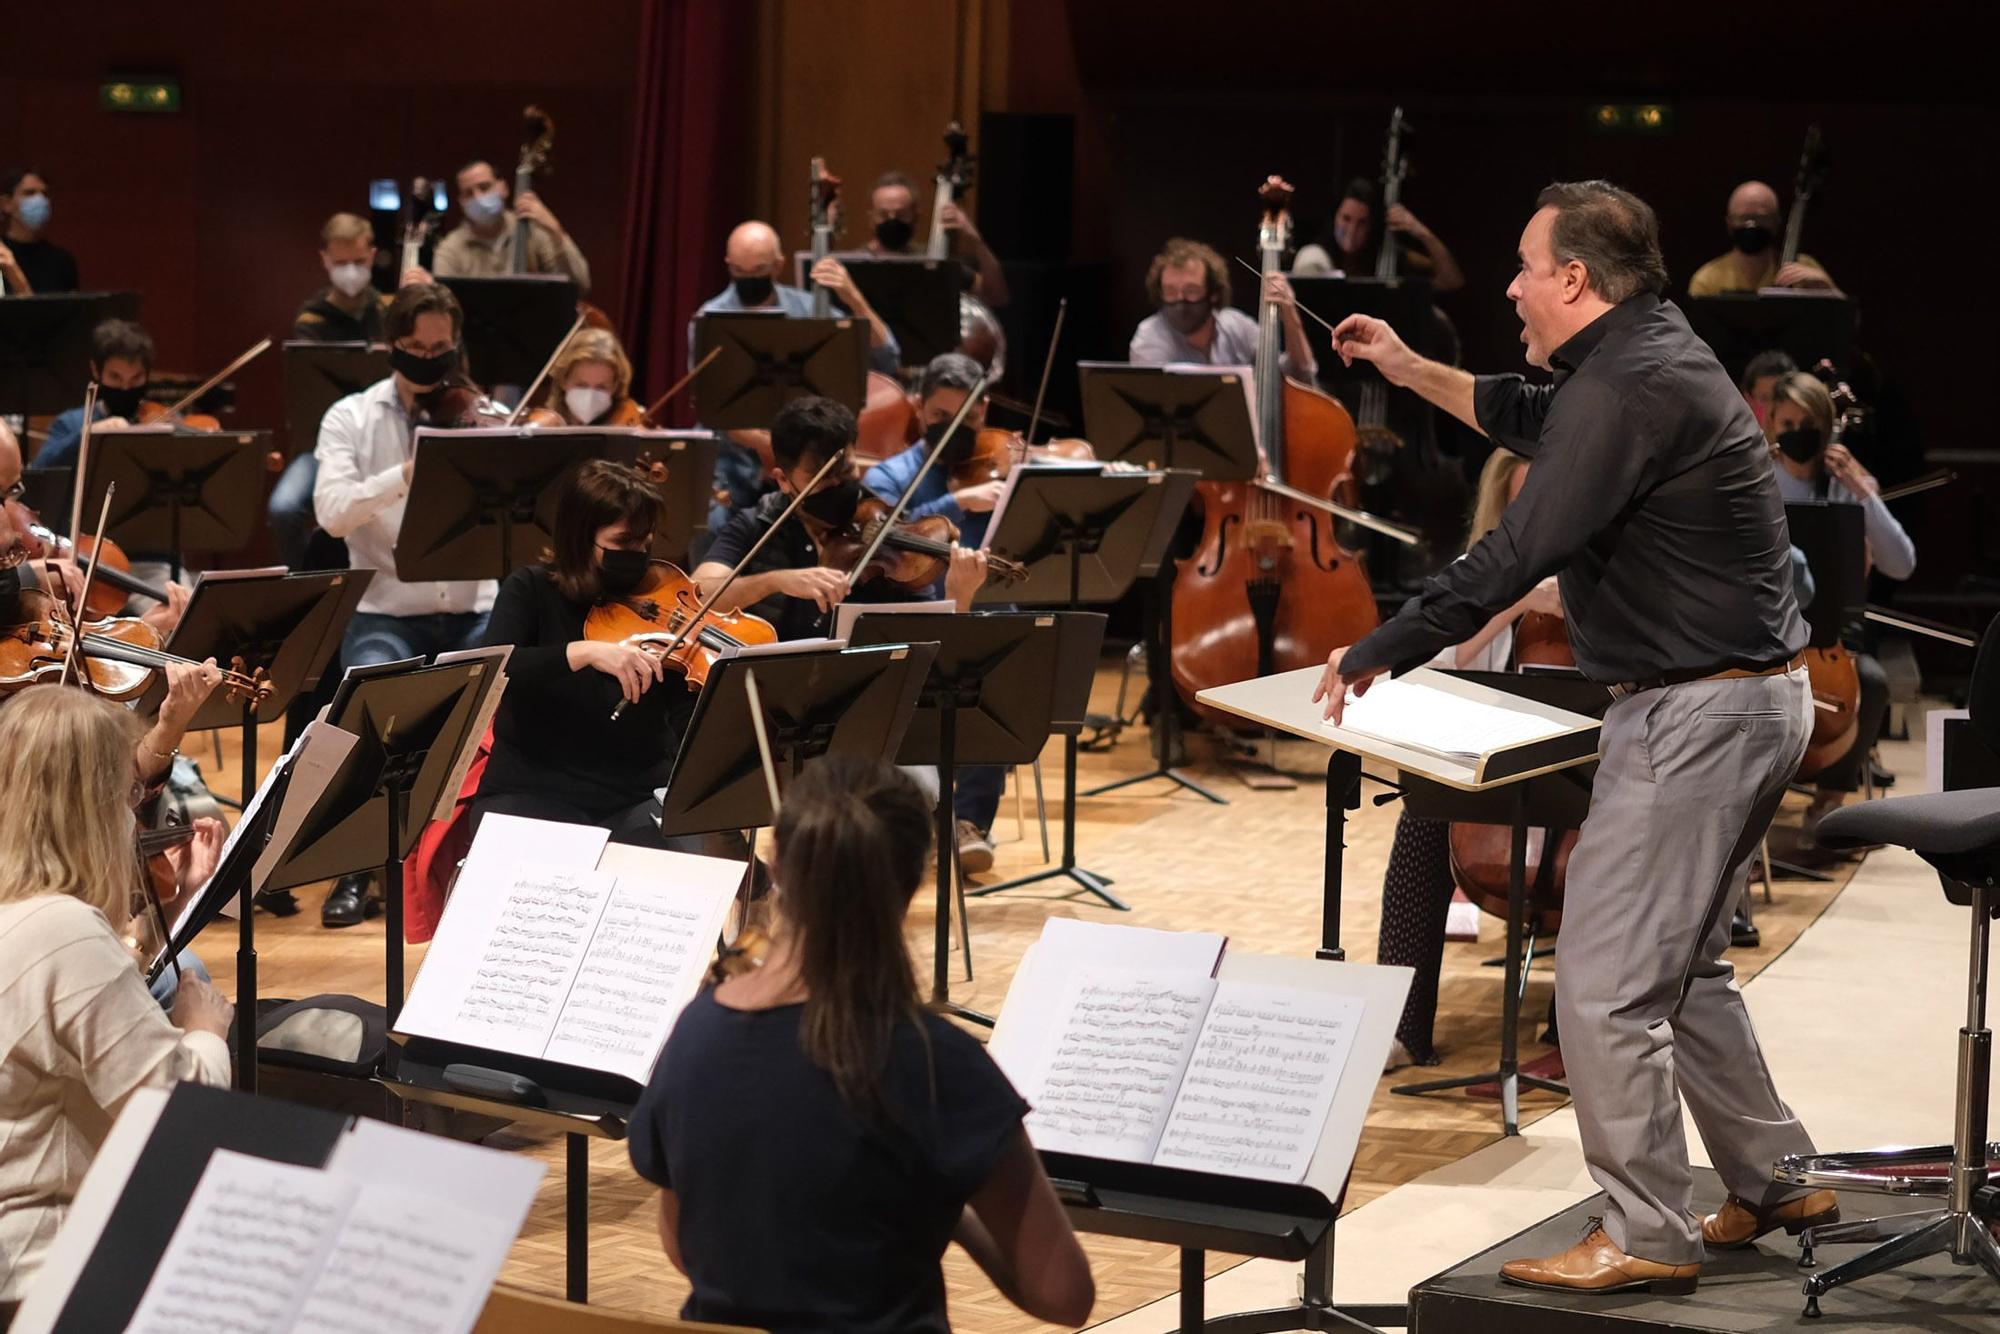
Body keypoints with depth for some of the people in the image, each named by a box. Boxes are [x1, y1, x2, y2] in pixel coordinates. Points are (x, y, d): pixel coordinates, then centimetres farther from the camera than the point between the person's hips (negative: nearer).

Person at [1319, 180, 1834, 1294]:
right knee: (1685, 967, 21)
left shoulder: (1626, 387, -20)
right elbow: (1534, 422, 32)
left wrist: (1380, 652, -20)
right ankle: (1778, 1180, 29)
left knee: (1607, 984, -5)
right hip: (1758, 692, 11)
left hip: (1695, 713, -11)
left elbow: (1518, 554, -25)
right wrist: (1413, 370, 32)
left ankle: (1649, 1237, 2)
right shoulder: (1652, 353, 13)